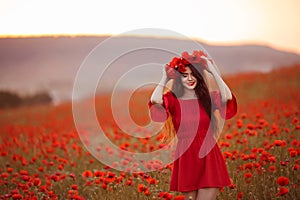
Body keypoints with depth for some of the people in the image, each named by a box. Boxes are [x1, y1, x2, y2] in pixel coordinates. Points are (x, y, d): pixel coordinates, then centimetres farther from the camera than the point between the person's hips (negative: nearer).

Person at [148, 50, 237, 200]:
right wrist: (164, 79, -13)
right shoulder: (172, 99, 0)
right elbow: (155, 104, -21)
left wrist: (214, 73, -16)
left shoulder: (210, 97, 3)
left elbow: (227, 101, -19)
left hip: (209, 158, 0)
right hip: (185, 159, 0)